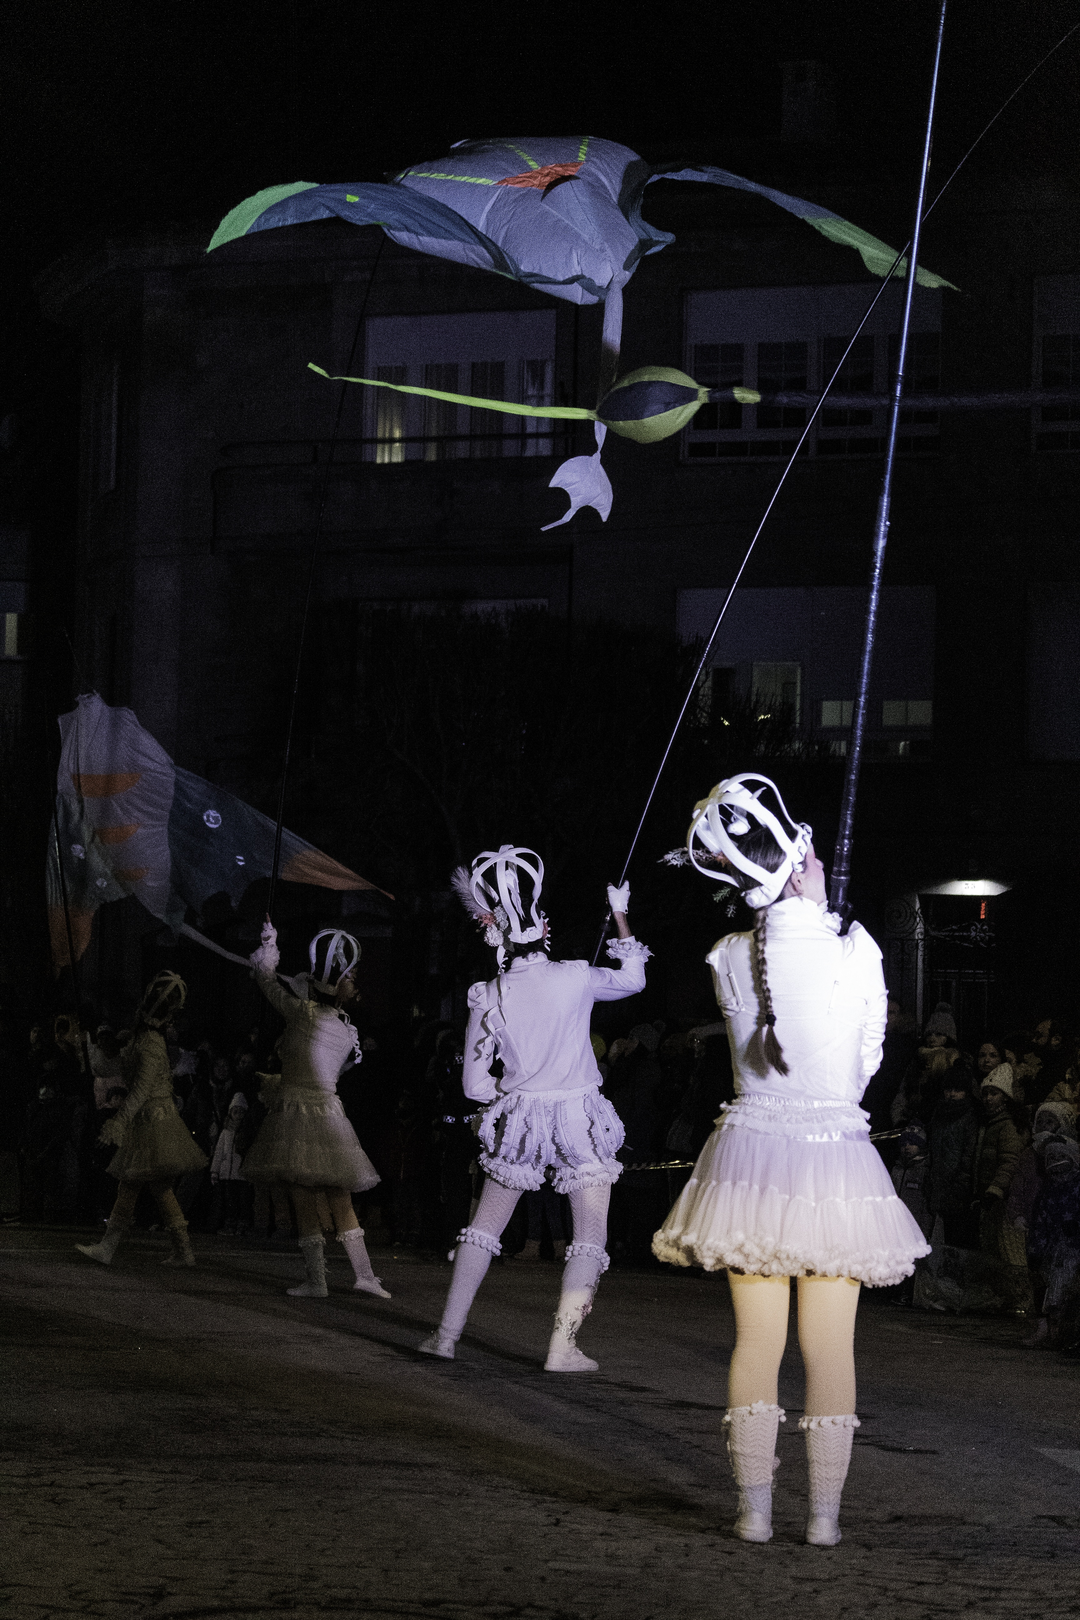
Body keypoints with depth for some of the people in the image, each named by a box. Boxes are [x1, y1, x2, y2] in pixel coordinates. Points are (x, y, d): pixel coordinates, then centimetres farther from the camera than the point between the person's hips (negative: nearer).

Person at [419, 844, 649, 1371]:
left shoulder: (487, 998, -5)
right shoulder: (575, 978, -11)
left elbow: (475, 1083, -1)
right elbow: (632, 978, 10)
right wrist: (619, 914, 19)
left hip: (518, 1117, 2)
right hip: (580, 1119, -2)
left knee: (485, 1224, 15)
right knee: (590, 1234, 4)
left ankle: (447, 1332, 14)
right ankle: (562, 1347, -4)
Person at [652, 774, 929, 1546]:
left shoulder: (729, 958, -2)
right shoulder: (858, 948, -8)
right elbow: (868, 1056, 2)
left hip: (754, 1154, 2)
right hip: (837, 1157, -2)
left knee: (758, 1340, 7)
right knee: (831, 1346, 4)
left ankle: (756, 1509, 8)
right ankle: (825, 1513, 7)